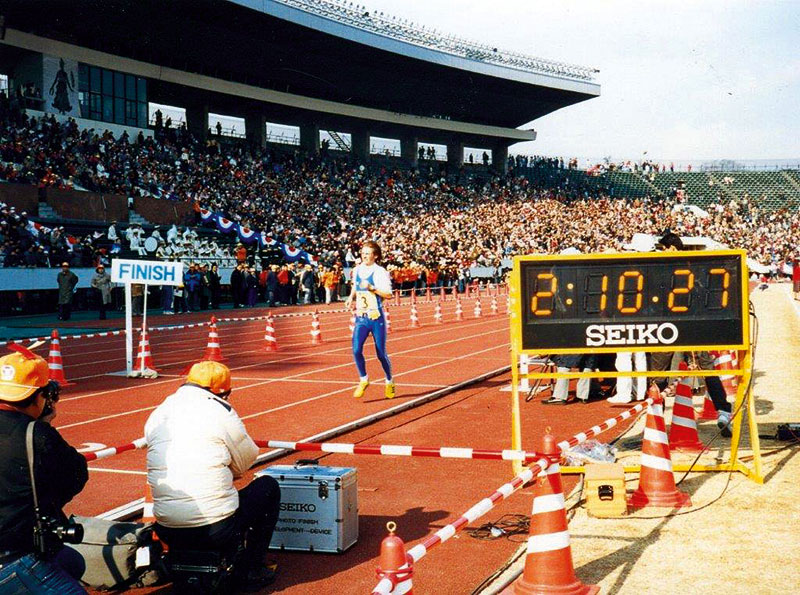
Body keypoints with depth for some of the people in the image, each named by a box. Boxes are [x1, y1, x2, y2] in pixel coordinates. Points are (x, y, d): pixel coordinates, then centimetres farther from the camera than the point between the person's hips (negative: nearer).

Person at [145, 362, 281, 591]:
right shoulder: (220, 410, -4)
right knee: (268, 486, 19)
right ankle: (252, 570, 18)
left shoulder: (156, 415, 11)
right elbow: (246, 461, 6)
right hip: (218, 531, -6)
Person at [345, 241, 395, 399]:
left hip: (376, 318, -4)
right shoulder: (357, 270, 6)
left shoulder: (380, 272, -11)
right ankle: (363, 380, 7)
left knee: (381, 354, 5)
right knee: (356, 350, -14)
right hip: (360, 318, 4)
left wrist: (371, 288, -26)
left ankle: (389, 382, 28)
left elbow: (389, 295, -17)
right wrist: (351, 297, 9)